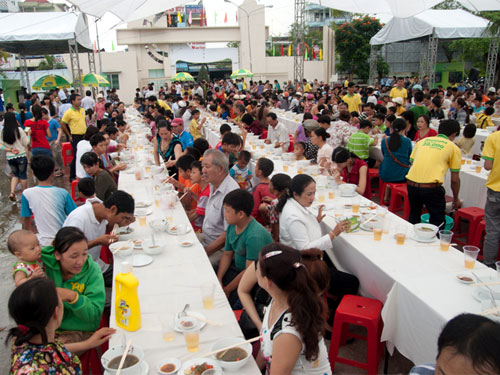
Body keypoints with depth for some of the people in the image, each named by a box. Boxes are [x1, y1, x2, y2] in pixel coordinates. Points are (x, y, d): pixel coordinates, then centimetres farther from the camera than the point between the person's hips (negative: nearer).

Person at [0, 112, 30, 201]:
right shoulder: (18, 130, -13)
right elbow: (26, 143, -5)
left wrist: (10, 150, -4)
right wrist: (28, 135, 10)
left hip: (10, 157, 3)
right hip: (21, 156, -3)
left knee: (15, 174, 20)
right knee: (23, 175, 10)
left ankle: (12, 192, 6)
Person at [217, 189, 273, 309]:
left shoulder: (255, 236, -29)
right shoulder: (232, 227, -2)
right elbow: (227, 254, 9)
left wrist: (227, 290, -17)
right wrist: (218, 279, -5)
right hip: (236, 268, 8)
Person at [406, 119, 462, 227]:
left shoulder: (422, 141, 19)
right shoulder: (453, 148, 9)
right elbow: (455, 180, 11)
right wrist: (456, 199, 25)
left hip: (411, 183, 4)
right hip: (431, 187, -4)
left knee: (413, 217, 24)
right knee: (437, 222, 13)